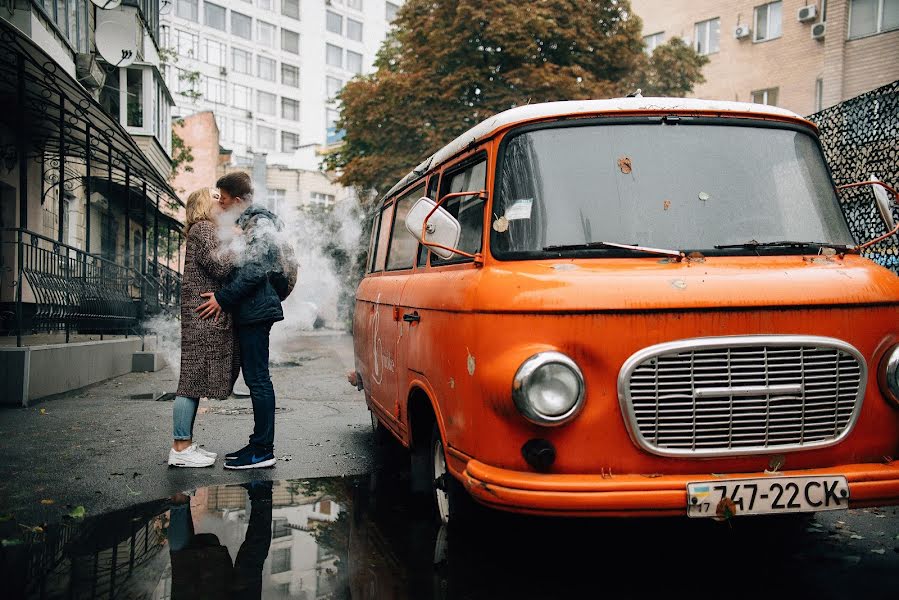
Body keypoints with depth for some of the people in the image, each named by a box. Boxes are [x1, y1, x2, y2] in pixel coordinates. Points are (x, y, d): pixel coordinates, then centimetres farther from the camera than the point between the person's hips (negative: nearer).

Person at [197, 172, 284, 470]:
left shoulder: (260, 223, -11)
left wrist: (223, 298, -15)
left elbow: (254, 270, -19)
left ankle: (263, 450, -4)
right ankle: (259, 445, 17)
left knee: (258, 379, -8)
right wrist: (225, 297, 13)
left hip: (255, 310, -10)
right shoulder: (247, 222, 20)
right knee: (255, 378, 11)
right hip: (249, 310, 10)